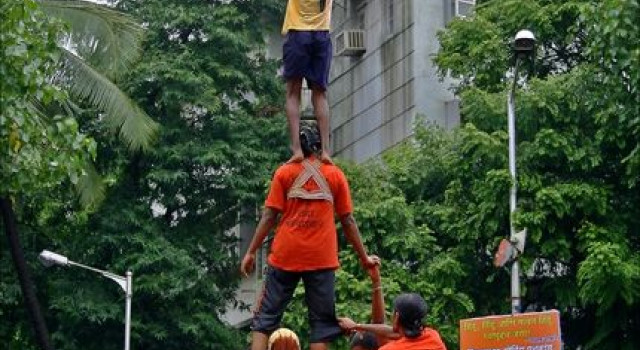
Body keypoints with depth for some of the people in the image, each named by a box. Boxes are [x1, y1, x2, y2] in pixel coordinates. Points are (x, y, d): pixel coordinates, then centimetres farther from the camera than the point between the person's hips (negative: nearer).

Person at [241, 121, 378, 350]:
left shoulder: (284, 173, 4)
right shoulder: (335, 175, 7)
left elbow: (269, 216, -1)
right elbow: (348, 221, 7)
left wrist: (251, 252, 3)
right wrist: (364, 257, 15)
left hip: (285, 256, 0)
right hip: (321, 260, 0)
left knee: (266, 317, 6)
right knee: (321, 322, 4)